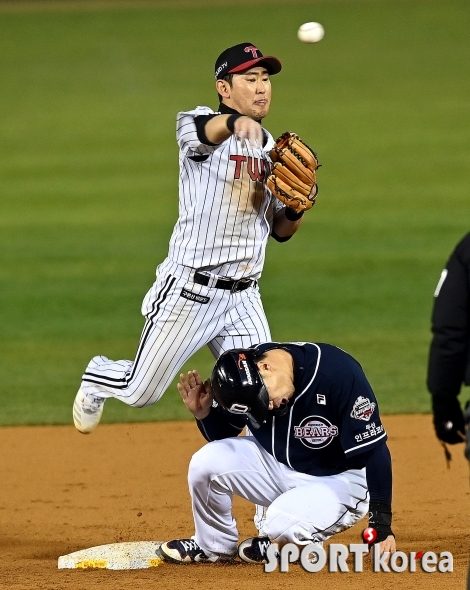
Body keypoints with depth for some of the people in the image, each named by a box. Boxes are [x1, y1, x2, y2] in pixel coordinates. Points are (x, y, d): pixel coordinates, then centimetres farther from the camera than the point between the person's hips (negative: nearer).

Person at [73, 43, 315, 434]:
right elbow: (208, 128, -36)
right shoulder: (199, 125, -9)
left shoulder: (272, 149, 11)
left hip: (244, 298, 5)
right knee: (140, 393, 7)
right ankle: (98, 377, 39)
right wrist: (237, 121, -59)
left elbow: (281, 230, 16)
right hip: (190, 292, -5)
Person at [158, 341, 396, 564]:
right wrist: (203, 413, -19)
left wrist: (381, 521, -29)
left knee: (281, 523, -33)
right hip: (278, 467, 5)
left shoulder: (338, 373, -30)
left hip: (339, 479, -5)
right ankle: (212, 546, 8)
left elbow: (374, 450, -25)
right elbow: (221, 437, 3)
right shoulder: (242, 377, -14)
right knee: (207, 462, -18)